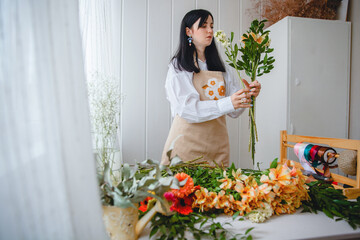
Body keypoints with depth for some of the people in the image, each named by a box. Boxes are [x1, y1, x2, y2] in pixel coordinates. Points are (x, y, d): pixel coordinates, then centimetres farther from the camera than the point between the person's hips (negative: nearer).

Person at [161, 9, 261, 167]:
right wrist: (227, 104, -22)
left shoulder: (221, 68, 14)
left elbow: (233, 111, 7)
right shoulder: (178, 66, 0)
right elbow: (186, 108, -14)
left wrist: (247, 95, -12)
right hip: (188, 142, -4)